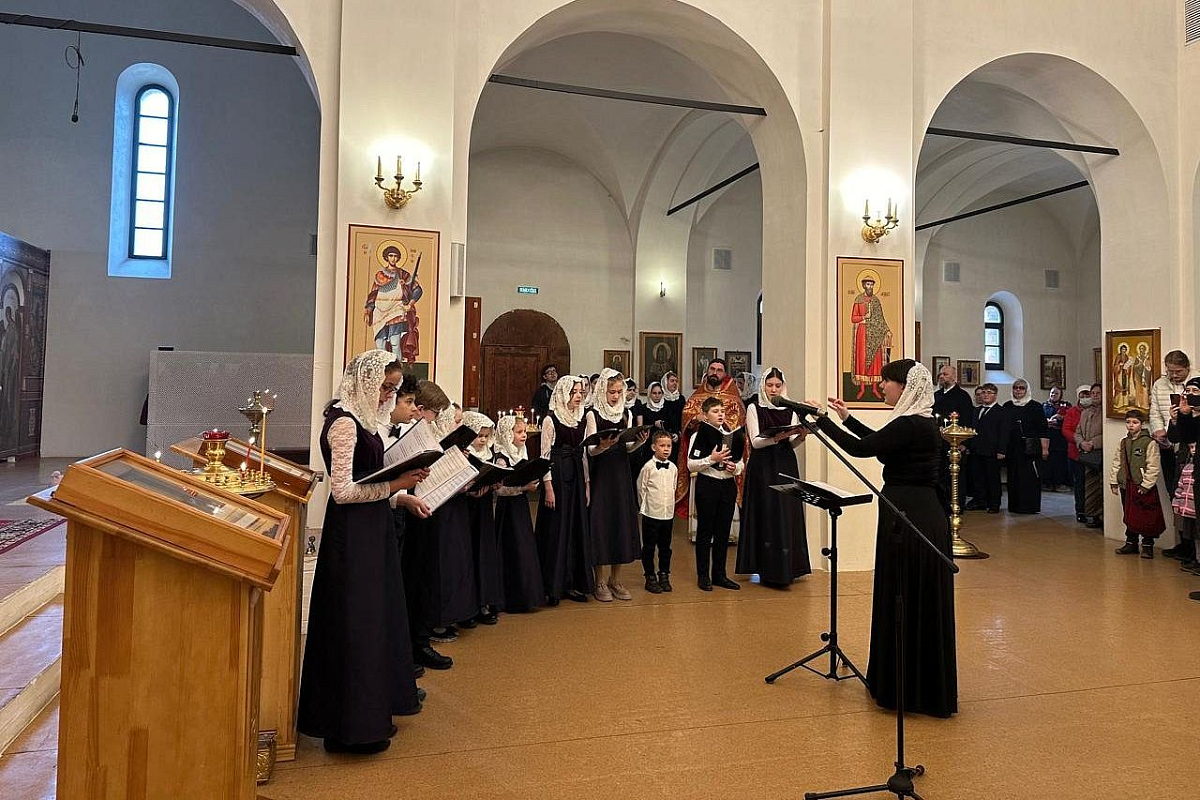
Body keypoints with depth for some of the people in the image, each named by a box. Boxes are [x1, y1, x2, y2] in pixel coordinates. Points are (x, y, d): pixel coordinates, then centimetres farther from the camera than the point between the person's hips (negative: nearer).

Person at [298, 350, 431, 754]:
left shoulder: (363, 419, 13)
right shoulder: (344, 421, -16)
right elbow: (342, 490, -22)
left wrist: (403, 494, 7)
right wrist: (395, 484, -20)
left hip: (371, 530, 10)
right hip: (352, 535, -10)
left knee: (375, 619, 17)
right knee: (357, 625, 0)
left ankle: (372, 712, 31)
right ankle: (354, 725, 14)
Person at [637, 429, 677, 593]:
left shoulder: (673, 468, 5)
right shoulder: (648, 467, -9)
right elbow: (641, 488, -3)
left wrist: (671, 507, 13)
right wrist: (644, 507, 1)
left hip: (668, 514, 4)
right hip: (651, 514, -4)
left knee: (665, 547, 12)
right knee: (649, 547, 4)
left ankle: (664, 576, 24)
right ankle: (650, 578, 14)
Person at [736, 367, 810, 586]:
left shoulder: (790, 410, 11)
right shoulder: (754, 408, 2)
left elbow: (791, 444, 7)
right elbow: (755, 442, -7)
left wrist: (800, 437, -14)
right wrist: (775, 437, -24)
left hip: (786, 467, 3)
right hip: (763, 467, -3)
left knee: (787, 515, 0)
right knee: (766, 515, -3)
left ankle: (786, 568, 9)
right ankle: (768, 570, 4)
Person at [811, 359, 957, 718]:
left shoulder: (911, 425, -18)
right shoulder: (922, 423, 11)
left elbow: (861, 448, -20)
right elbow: (880, 443, 24)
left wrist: (821, 420, -11)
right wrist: (847, 419, 25)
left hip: (908, 520, -9)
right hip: (923, 515, 9)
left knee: (904, 602, 2)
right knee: (919, 604, 16)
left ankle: (906, 691, 15)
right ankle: (924, 687, 29)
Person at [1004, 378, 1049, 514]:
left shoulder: (1035, 407, 0)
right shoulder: (1007, 407, 11)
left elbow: (1043, 430, -4)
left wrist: (1045, 448, -10)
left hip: (1030, 448, -4)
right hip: (1012, 449, 4)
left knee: (1031, 477, -3)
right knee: (1013, 476, 6)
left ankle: (1031, 506, 4)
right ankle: (1015, 505, 14)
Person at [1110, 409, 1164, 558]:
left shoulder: (1150, 443, -9)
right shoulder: (1123, 442, 10)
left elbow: (1153, 467, -12)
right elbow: (1116, 463, 14)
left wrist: (1146, 485, -16)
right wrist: (1114, 482, 9)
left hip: (1143, 487, -6)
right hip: (1126, 486, 6)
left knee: (1146, 517, 1)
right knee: (1129, 516, 13)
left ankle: (1147, 546, 11)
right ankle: (1131, 543, 24)